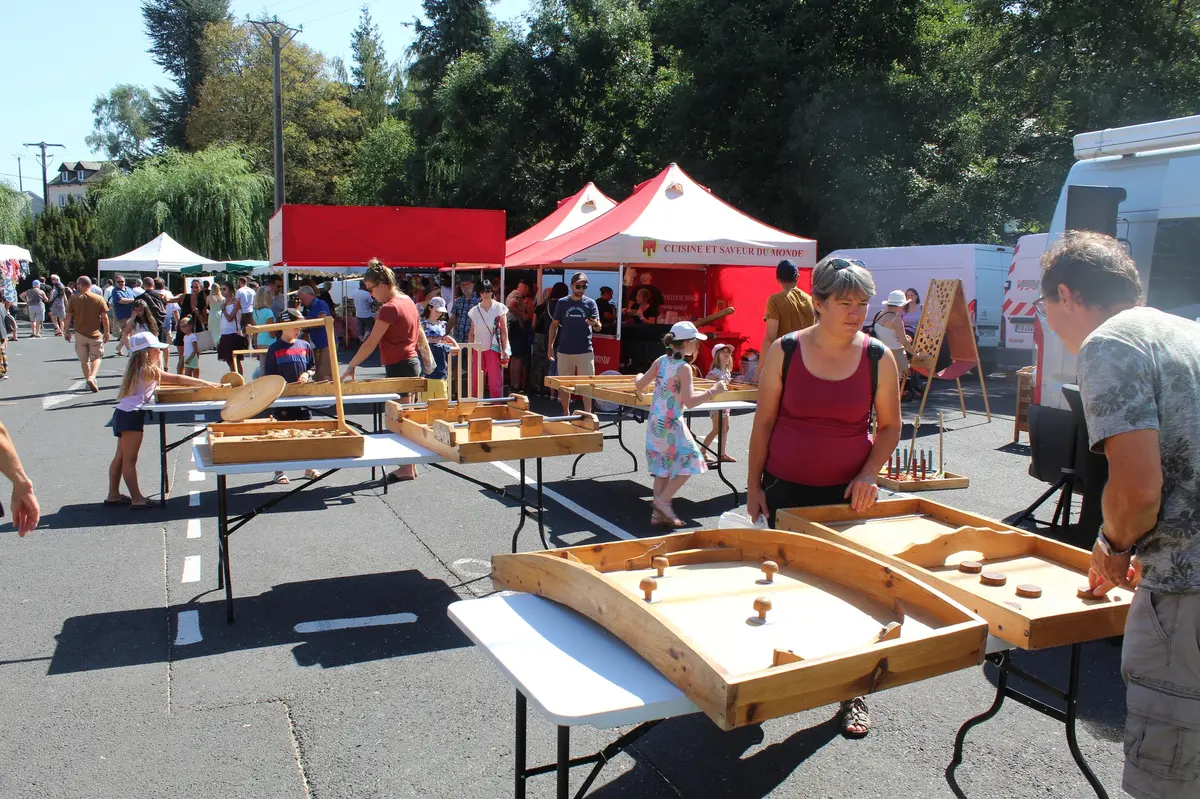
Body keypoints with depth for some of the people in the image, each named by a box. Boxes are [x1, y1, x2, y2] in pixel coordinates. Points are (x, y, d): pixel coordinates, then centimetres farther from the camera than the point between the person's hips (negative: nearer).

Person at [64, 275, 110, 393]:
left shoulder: (74, 298, -4)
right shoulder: (99, 299, -5)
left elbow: (68, 317, -3)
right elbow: (104, 317, -4)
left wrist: (67, 331, 8)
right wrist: (107, 332, 5)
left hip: (80, 334, 1)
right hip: (95, 334, -1)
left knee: (84, 360, 14)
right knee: (97, 357, 9)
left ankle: (89, 381, 19)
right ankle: (92, 378, -13)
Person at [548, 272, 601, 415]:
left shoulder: (590, 303, 1)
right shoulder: (562, 302, 4)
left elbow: (598, 328, -4)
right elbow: (554, 325, 9)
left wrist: (595, 324, -28)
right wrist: (550, 346, 4)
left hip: (585, 351, -1)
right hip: (564, 351, 1)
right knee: (564, 385, 9)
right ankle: (566, 414, 21)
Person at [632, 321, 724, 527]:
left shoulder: (661, 361, 4)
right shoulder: (684, 368, -16)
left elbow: (639, 385, 8)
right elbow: (689, 402, -23)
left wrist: (638, 377, 30)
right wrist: (712, 391, -16)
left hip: (655, 422, 8)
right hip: (670, 425, -8)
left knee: (663, 469, 13)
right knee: (689, 462, 2)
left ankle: (658, 513, 16)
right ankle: (663, 500, -2)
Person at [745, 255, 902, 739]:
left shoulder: (879, 358, -4)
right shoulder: (784, 351, -6)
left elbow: (889, 426, 6)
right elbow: (764, 421, 0)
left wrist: (868, 475, -9)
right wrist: (753, 485, 0)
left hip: (847, 494, 0)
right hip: (786, 490, 0)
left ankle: (853, 695, 21)